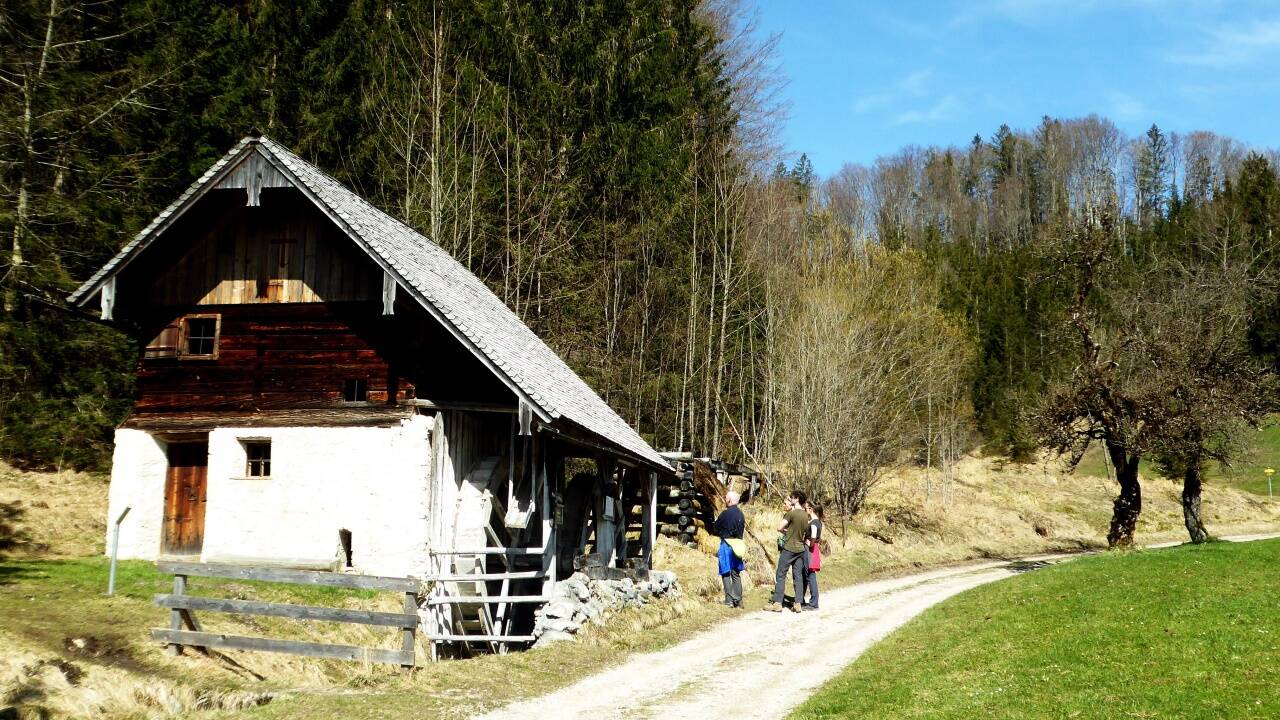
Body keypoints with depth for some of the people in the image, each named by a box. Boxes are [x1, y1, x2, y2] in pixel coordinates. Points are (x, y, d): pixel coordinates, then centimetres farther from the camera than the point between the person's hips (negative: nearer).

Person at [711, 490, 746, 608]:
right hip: (738, 544, 6)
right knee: (736, 574, 12)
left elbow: (715, 529, -4)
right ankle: (738, 600, 13)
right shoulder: (740, 513, 5)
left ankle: (729, 600, -1)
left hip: (727, 544, -6)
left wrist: (721, 534, 18)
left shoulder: (725, 514, -14)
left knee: (726, 573, 2)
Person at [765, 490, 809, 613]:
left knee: (781, 575, -1)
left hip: (789, 549, -6)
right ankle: (797, 604, 6)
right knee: (798, 576, 7)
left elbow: (779, 528, -16)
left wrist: (786, 531, 4)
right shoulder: (805, 515, 6)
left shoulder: (791, 513, -15)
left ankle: (777, 603, -1)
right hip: (800, 549, 6)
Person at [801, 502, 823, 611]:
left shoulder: (813, 522, -18)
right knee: (804, 576, 16)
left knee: (811, 577, -3)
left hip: (810, 551, -9)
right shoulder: (818, 521, 11)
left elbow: (813, 536, -33)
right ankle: (801, 601, 24)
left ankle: (813, 604, 2)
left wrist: (811, 544, -17)